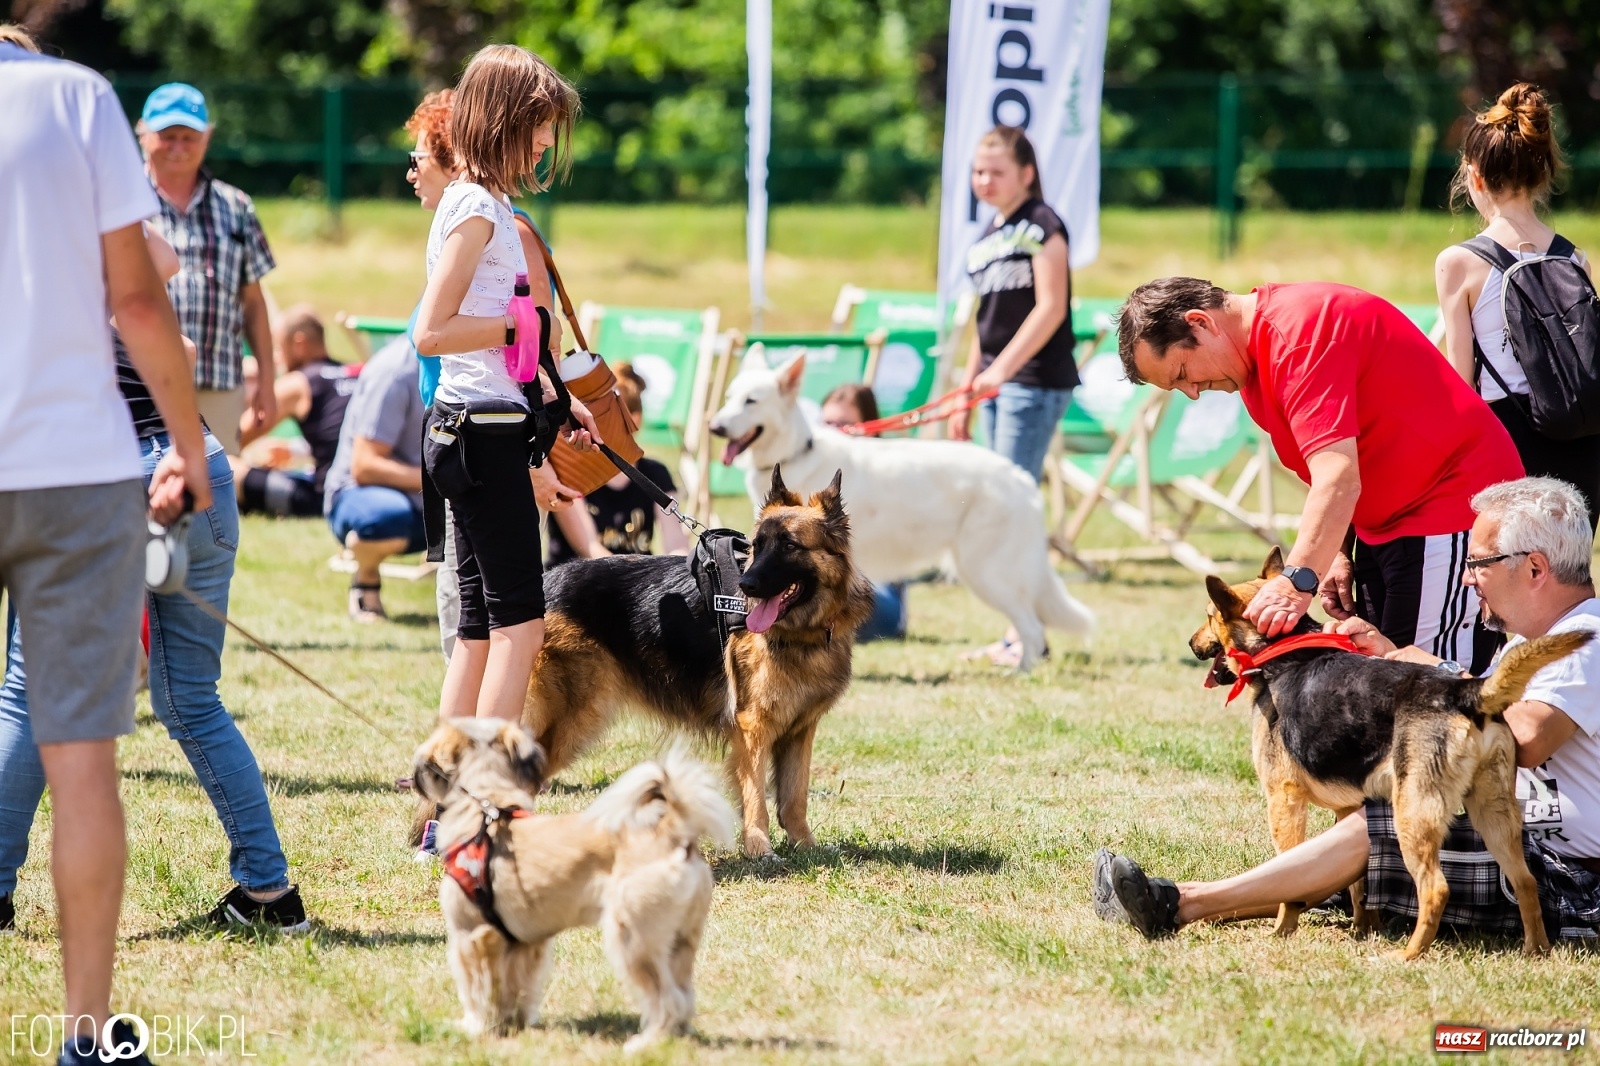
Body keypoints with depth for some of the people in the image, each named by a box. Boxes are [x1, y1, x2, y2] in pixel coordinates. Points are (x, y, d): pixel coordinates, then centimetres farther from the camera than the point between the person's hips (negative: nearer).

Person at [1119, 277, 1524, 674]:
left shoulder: (1299, 329, -23)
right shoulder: (1256, 357, 9)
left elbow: (1338, 477, -32)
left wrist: (1297, 580, -39)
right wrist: (1337, 553, 1)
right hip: (1384, 525, 11)